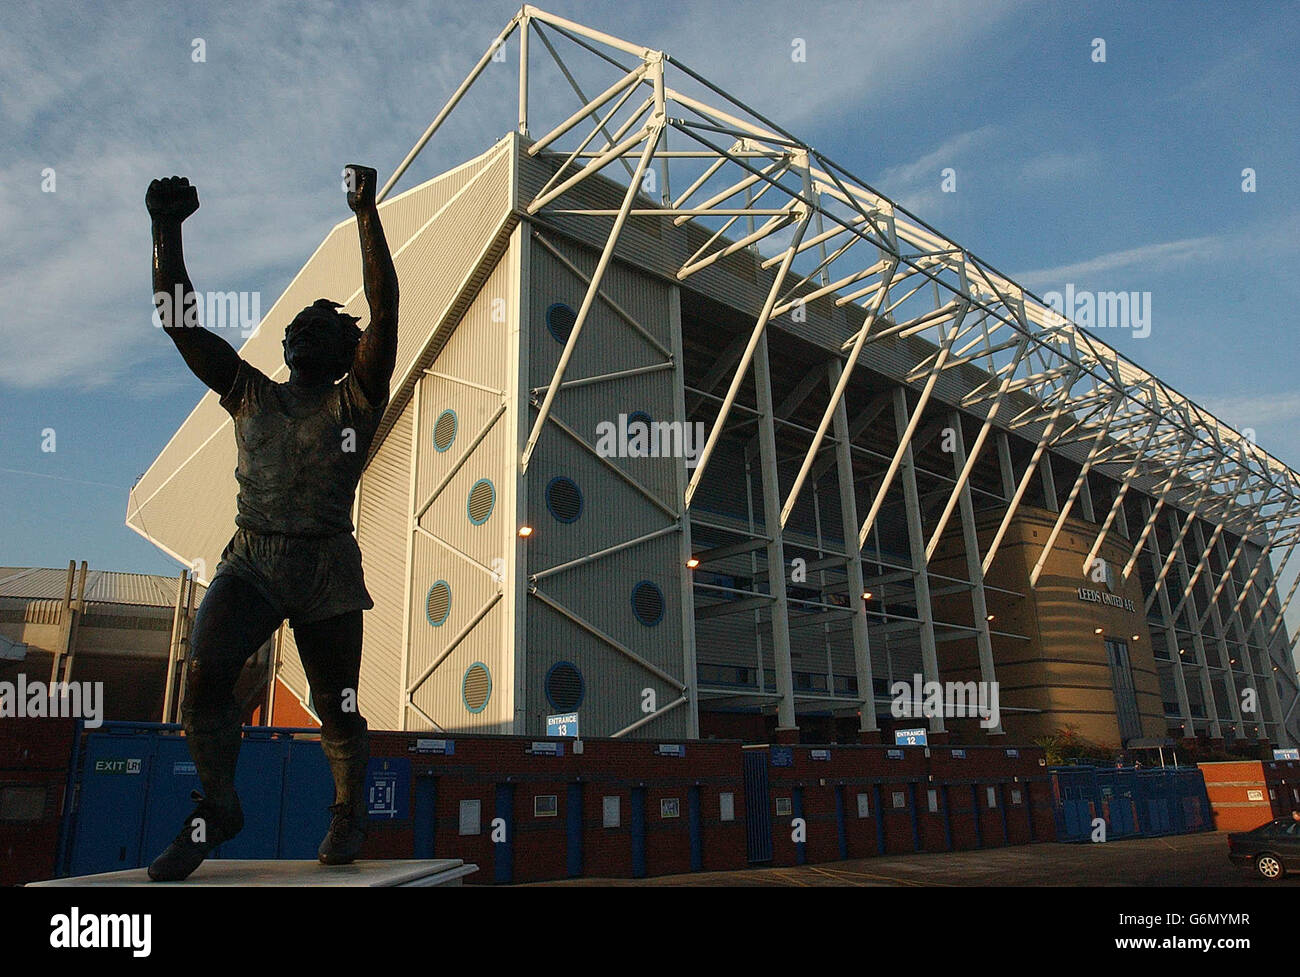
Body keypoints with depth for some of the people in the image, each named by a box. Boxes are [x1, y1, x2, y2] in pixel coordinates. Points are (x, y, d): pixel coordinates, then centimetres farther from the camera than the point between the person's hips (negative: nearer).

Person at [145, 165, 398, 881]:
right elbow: (178, 317, 11)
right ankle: (218, 807, 3)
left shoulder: (356, 400, 5)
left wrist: (366, 212, -8)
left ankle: (349, 810, 31)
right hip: (248, 561, 2)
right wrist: (167, 229, 3)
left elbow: (384, 308, -5)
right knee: (203, 675, -20)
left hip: (326, 569, -2)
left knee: (336, 709, 5)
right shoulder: (248, 393, 15)